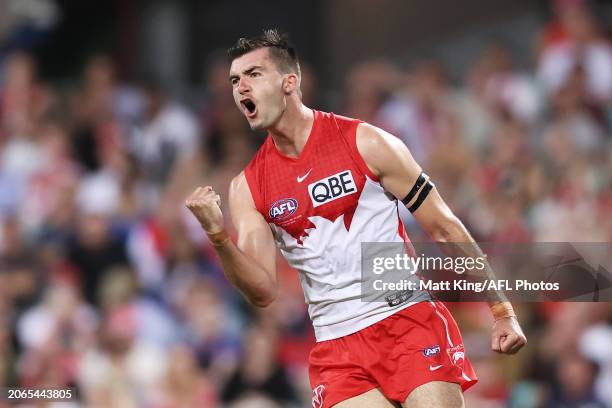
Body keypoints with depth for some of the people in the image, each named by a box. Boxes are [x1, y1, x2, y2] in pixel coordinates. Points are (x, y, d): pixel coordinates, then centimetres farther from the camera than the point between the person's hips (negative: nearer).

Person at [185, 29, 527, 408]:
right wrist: (218, 237, -18)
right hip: (337, 348, 2)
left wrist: (502, 313, -1)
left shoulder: (366, 143, -2)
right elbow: (263, 291, 0)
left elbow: (444, 228, 1)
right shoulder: (247, 187, 6)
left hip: (410, 319, -2)